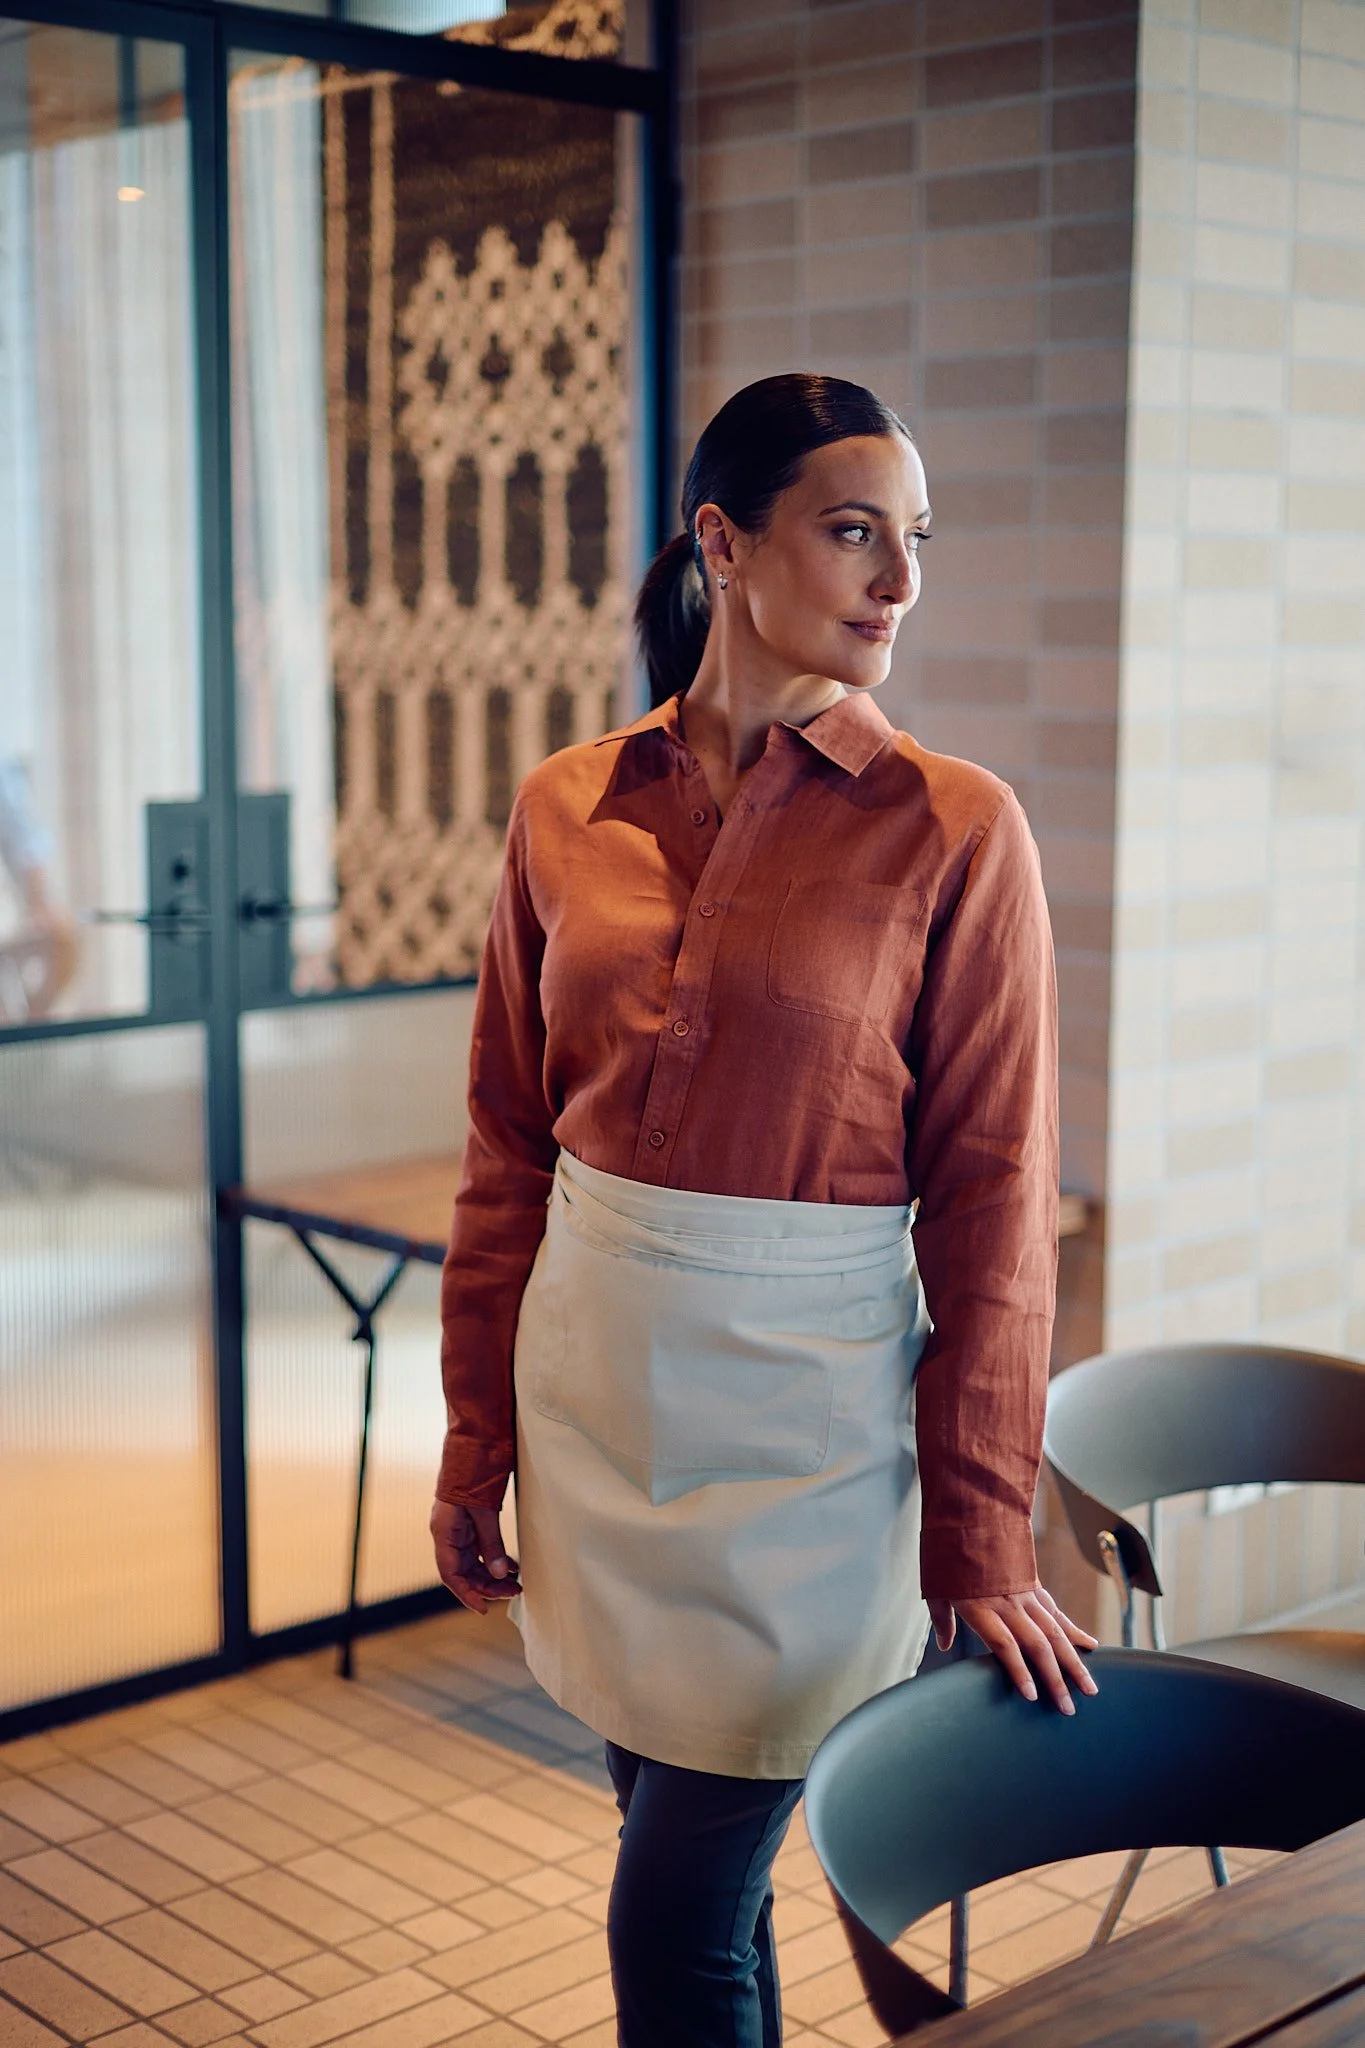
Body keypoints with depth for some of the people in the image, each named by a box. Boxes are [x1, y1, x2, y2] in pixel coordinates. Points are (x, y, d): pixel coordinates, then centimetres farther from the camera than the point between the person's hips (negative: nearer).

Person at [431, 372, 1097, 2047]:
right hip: (593, 1376, 4)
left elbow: (991, 1199, -8)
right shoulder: (568, 810, 2)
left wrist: (979, 1542, -8)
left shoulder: (952, 831, -9)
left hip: (803, 1405, -4)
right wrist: (475, 1442, 10)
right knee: (696, 1867, 18)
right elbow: (508, 1151, 8)